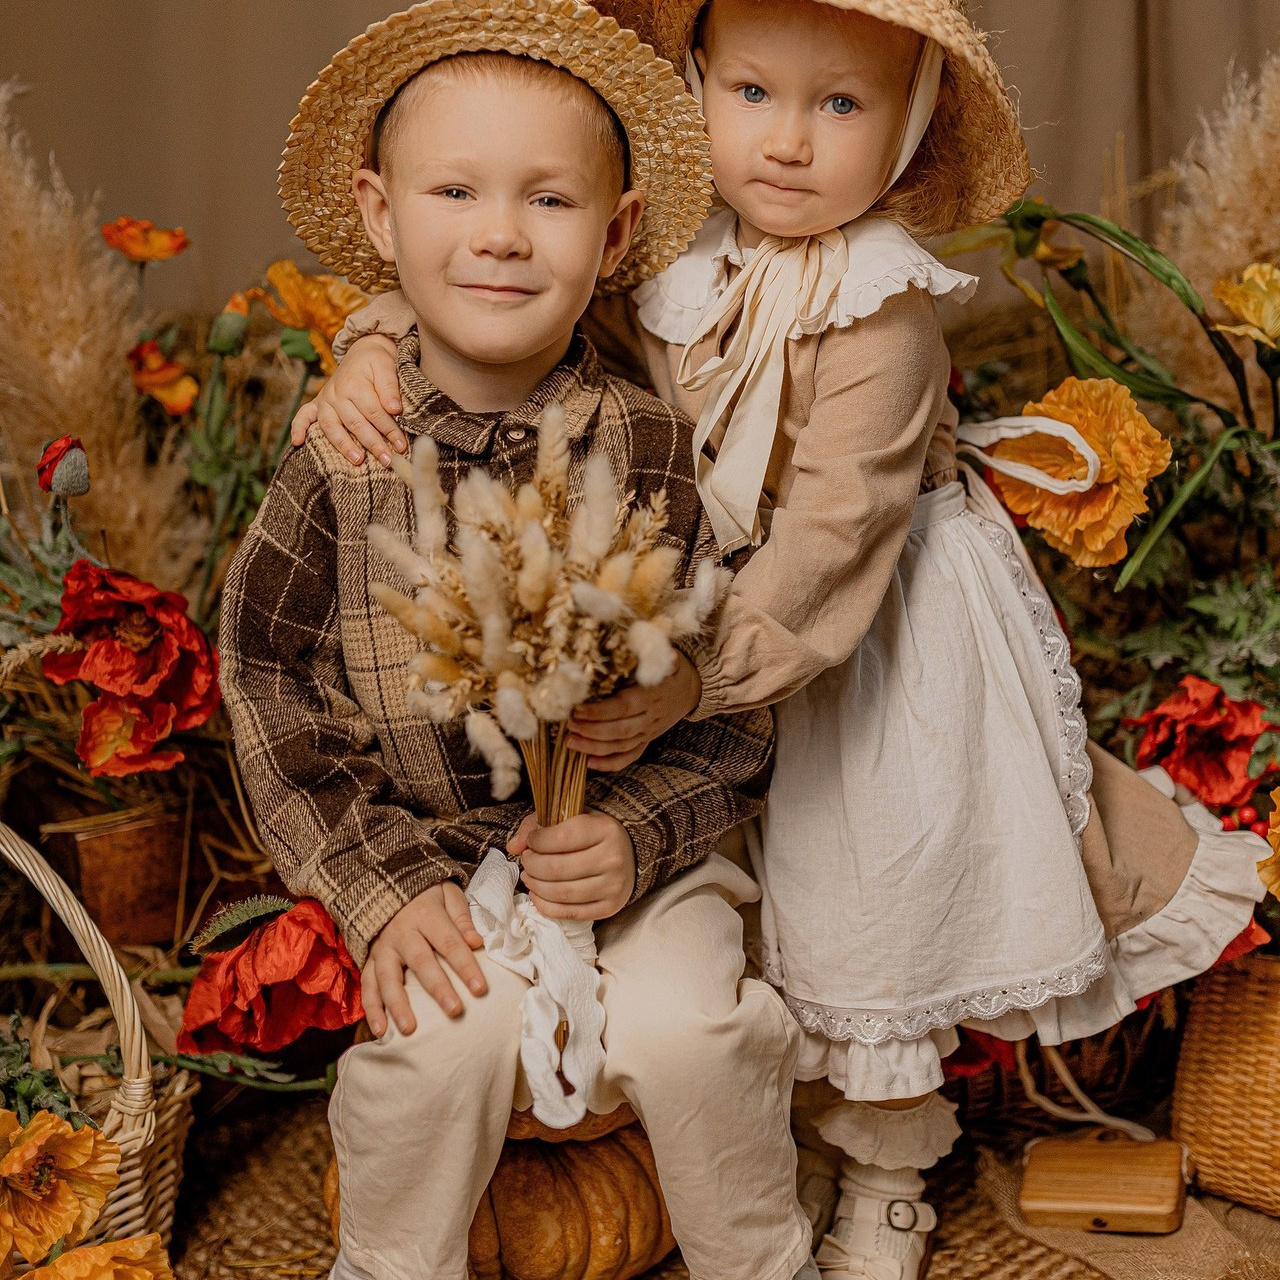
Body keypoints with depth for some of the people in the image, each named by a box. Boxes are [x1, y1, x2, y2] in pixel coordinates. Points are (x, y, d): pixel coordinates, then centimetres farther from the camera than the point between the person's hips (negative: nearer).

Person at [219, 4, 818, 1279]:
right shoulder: (344, 459, -8)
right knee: (448, 1032, -22)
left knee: (681, 1031, -20)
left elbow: (735, 704, -3)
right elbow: (268, 678, -1)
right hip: (436, 854, 1)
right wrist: (379, 884, -9)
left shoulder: (656, 450, -9)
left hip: (641, 848, 0)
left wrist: (639, 832, -19)